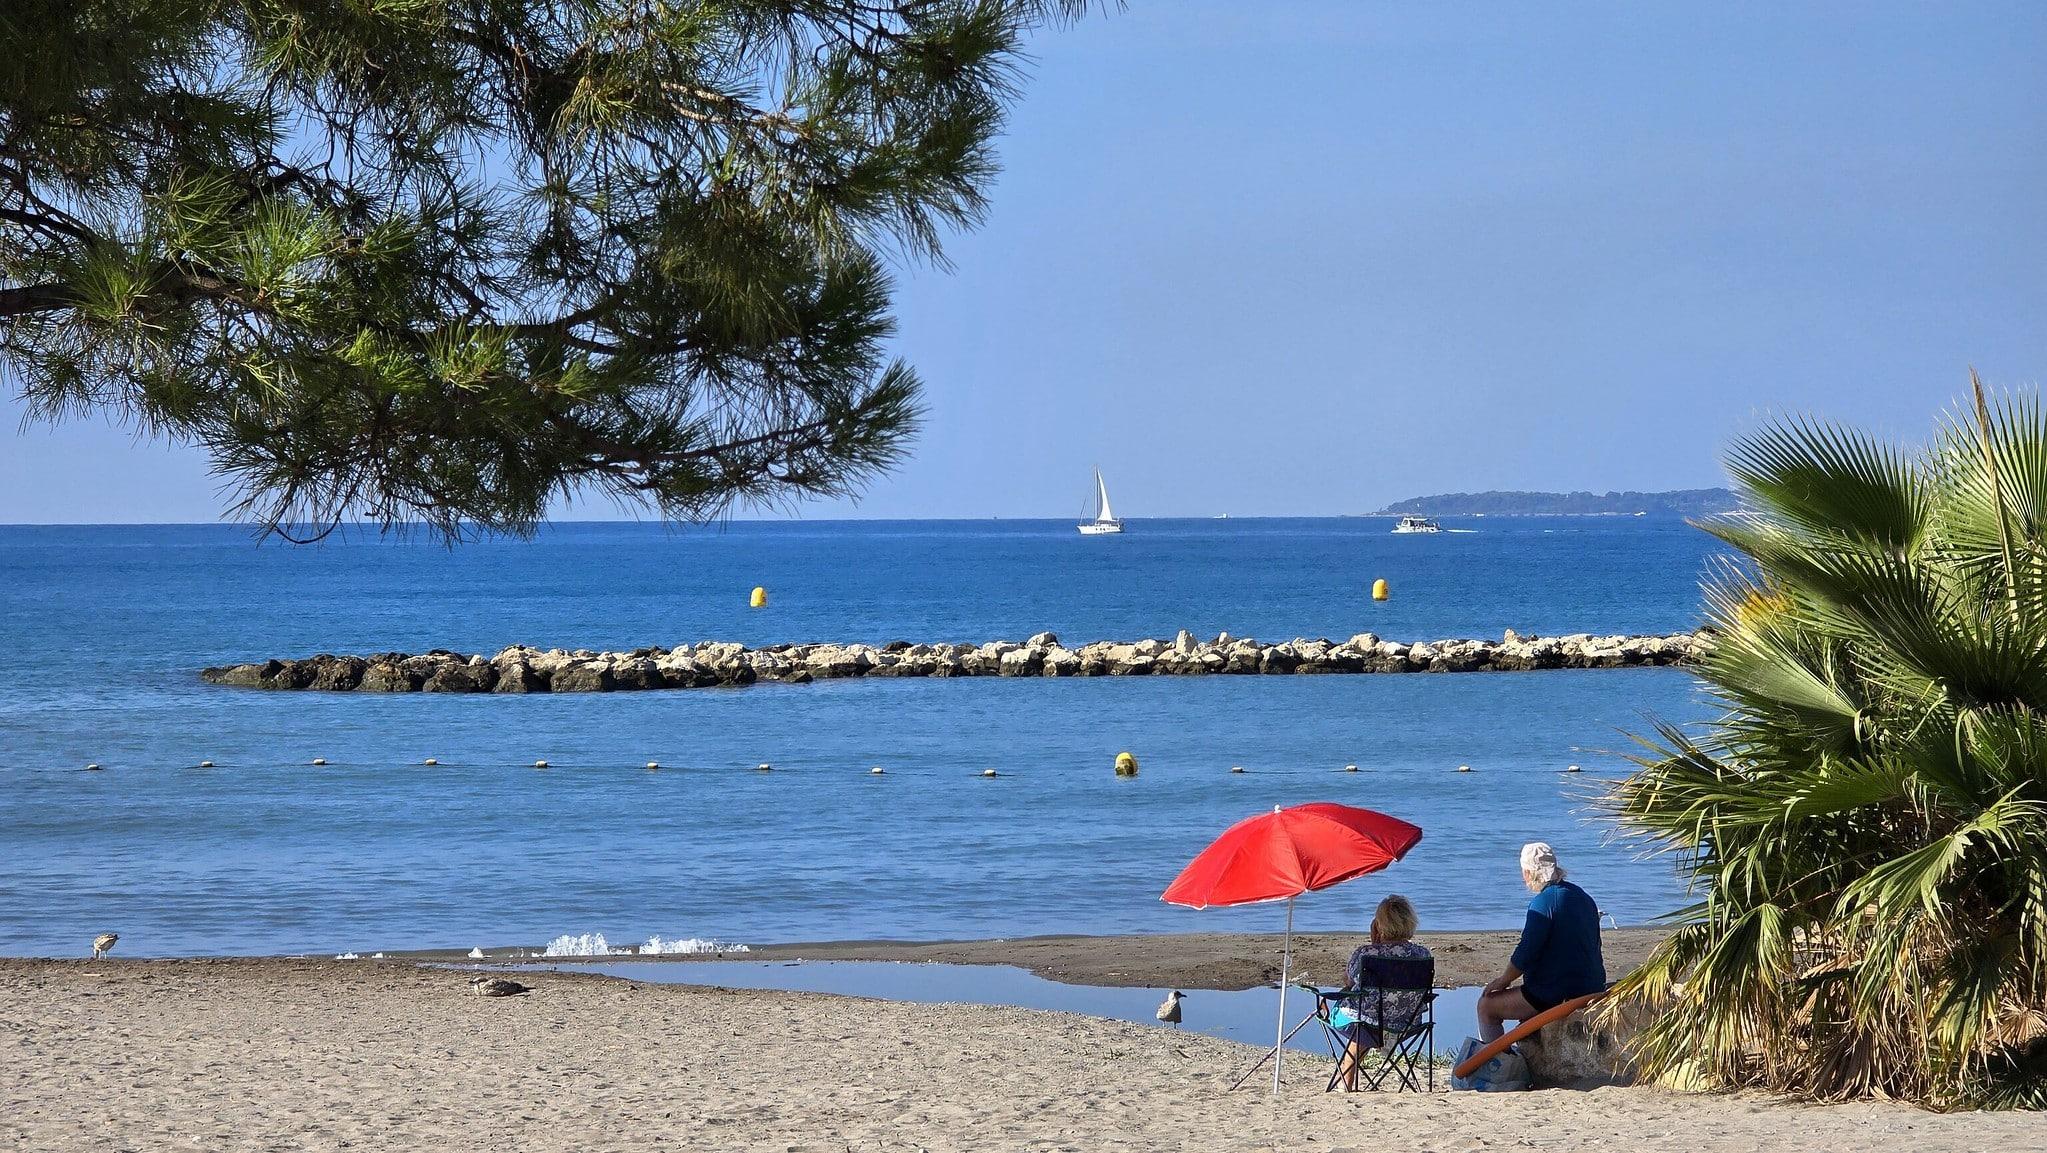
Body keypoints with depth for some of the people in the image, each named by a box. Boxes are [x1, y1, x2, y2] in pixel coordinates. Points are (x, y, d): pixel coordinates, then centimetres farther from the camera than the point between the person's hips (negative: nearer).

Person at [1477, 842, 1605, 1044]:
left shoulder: (1544, 903, -16)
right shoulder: (1582, 897, 11)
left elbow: (1525, 955, -17)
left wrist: (1503, 980, 0)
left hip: (1559, 994, -9)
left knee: (1487, 1006, 2)